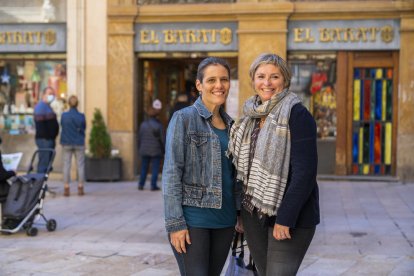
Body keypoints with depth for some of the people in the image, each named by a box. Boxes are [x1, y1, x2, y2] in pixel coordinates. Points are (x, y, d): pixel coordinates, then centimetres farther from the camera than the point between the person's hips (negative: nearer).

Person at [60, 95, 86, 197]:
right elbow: (84, 128, 1)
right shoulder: (81, 116, -9)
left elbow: (62, 126, 6)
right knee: (80, 165, 7)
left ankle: (66, 188, 4)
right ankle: (80, 188, 8)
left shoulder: (64, 115, -7)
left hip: (66, 143, 1)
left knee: (66, 165, 6)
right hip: (79, 143, -1)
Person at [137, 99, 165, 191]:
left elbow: (139, 138, 6)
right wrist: (165, 150, 4)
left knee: (144, 168, 11)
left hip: (144, 150, 4)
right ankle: (153, 185, -1)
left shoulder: (143, 124, 1)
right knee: (155, 169, 1)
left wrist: (139, 149, 16)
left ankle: (141, 184, 12)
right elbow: (163, 139, -6)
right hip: (156, 151, -3)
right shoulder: (159, 125, -9)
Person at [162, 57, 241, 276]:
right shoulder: (184, 119, -6)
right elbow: (171, 173, -10)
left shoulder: (230, 124, 12)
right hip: (192, 219, -6)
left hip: (224, 221, 6)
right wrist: (175, 223, -15)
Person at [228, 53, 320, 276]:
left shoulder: (297, 115, -11)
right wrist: (241, 211, 11)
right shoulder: (251, 117, 11)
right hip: (254, 214, 7)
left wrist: (285, 218, -19)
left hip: (289, 216, -7)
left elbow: (304, 172, -17)